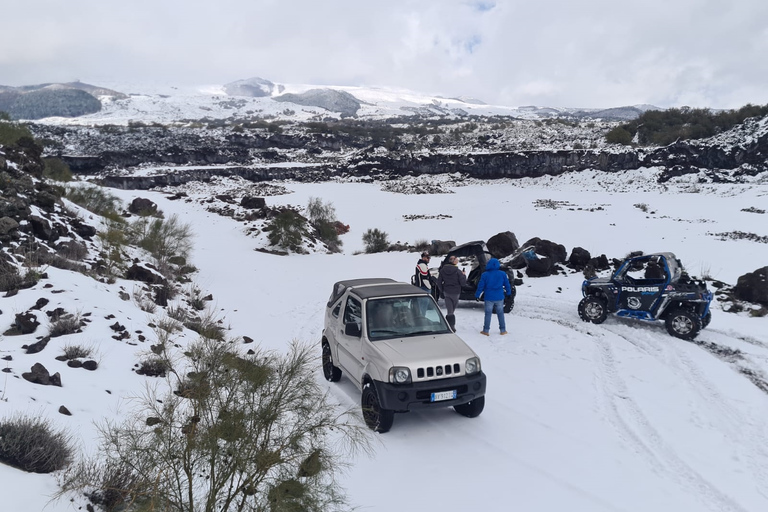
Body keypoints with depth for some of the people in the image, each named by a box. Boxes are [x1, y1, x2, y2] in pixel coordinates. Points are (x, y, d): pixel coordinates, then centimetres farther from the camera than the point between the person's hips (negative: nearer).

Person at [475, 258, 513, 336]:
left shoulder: (485, 275, -8)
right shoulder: (503, 274, -2)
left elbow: (480, 286, -6)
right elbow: (507, 285, 7)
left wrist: (477, 295, 3)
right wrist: (508, 293, 22)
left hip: (489, 298, -2)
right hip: (499, 297, 2)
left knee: (488, 314, 6)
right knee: (500, 313, 12)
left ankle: (486, 330, 8)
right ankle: (503, 330, 17)